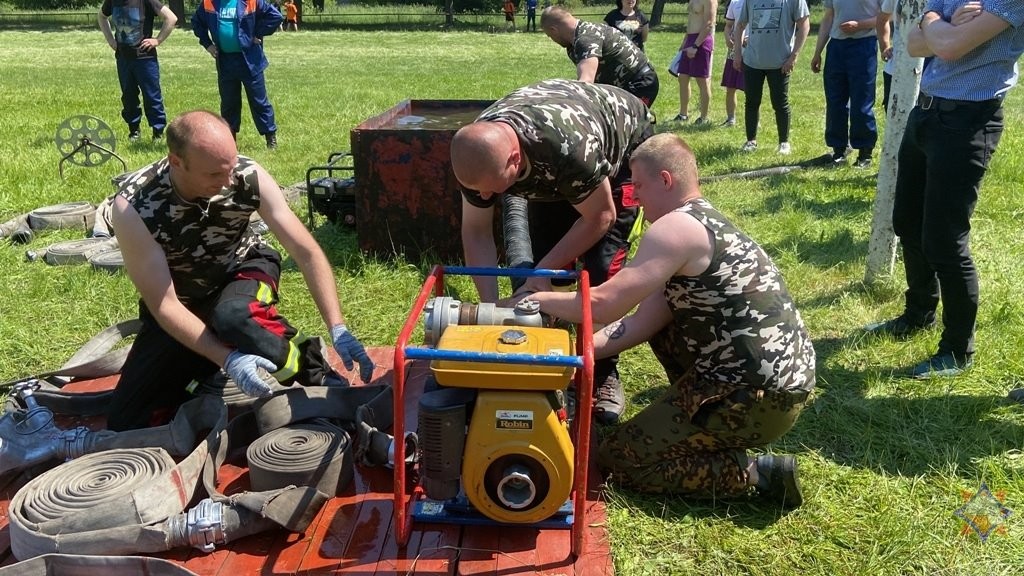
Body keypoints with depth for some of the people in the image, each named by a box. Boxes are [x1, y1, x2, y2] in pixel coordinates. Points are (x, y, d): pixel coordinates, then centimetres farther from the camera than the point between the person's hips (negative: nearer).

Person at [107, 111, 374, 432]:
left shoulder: (249, 177, -25)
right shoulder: (134, 207, -30)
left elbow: (307, 253, -20)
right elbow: (163, 305, -28)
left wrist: (337, 328, -28)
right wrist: (228, 359, -38)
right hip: (180, 303, 1)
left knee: (232, 317, -39)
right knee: (124, 426, -7)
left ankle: (313, 371, -15)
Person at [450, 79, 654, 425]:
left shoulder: (568, 147, -46)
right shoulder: (477, 153, -29)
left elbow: (599, 217, -28)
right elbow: (476, 233, -18)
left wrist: (544, 272, -27)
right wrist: (491, 305, -25)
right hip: (552, 172, 5)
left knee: (602, 266, -15)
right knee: (544, 257, -4)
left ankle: (604, 374, 0)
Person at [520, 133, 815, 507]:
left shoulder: (677, 227, -15)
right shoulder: (707, 224, 15)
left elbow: (604, 304, -19)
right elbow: (642, 322, 10)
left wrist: (539, 299, -3)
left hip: (758, 396, -10)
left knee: (618, 460, 1)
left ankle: (754, 473, -3)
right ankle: (702, 426, 19)